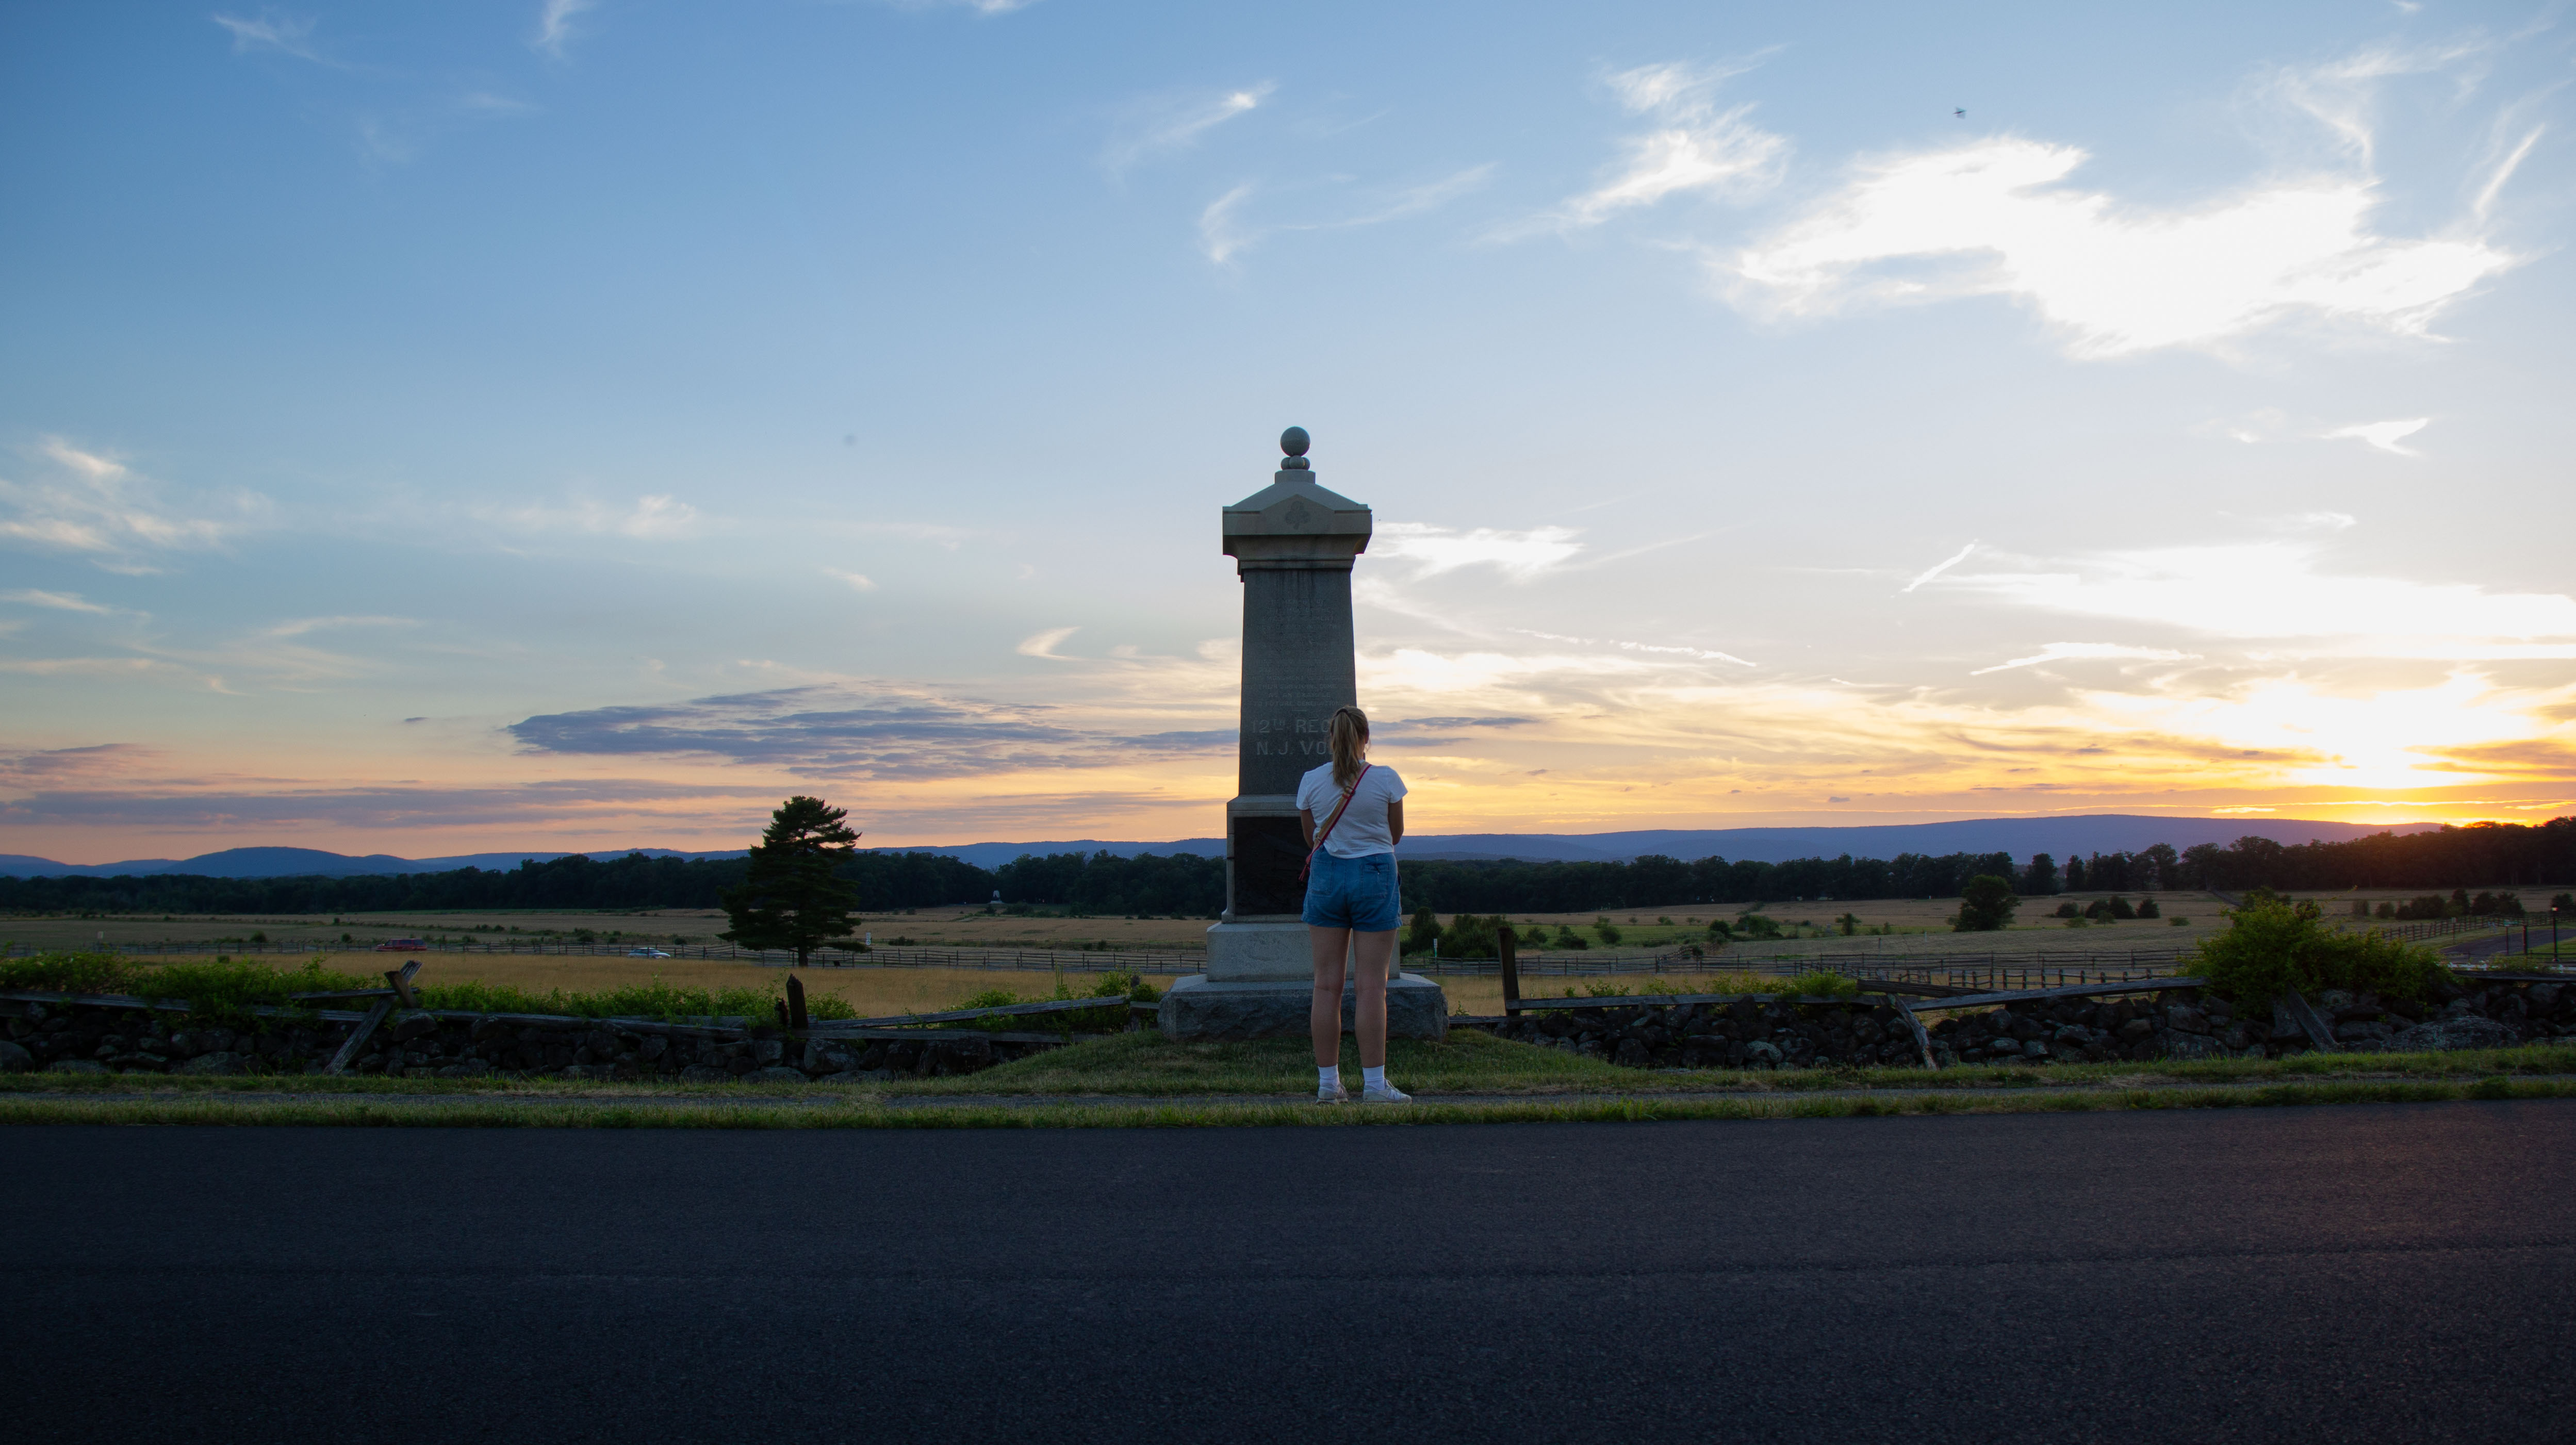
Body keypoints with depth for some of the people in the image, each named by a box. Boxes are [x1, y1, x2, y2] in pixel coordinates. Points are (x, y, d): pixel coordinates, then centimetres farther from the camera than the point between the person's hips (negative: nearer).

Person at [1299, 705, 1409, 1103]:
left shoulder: (1310, 782, -1)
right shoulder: (1386, 779, -6)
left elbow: (1312, 838, 10)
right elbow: (1396, 834, 6)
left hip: (1326, 876, 2)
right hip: (1375, 876, -2)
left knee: (1327, 984, 6)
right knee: (1372, 985, 1)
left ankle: (1328, 1082, 8)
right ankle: (1374, 1084, 2)